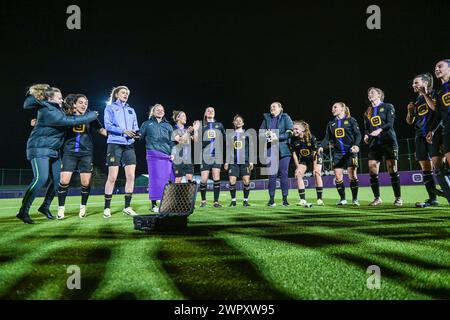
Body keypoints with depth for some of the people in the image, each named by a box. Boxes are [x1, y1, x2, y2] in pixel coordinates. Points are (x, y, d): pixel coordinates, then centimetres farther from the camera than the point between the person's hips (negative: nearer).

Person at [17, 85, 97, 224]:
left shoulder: (55, 108, 5)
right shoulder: (48, 112, -21)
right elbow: (71, 121, -23)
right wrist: (92, 115, -14)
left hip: (53, 149, 9)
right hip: (39, 148, -9)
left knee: (56, 179, 6)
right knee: (41, 178, -21)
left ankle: (45, 207, 21)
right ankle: (23, 211, -16)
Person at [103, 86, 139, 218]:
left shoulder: (131, 110, 20)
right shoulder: (110, 108, 7)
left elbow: (135, 127, 14)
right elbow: (108, 125, -5)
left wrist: (136, 133, -9)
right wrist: (123, 131, -19)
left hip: (129, 145, 4)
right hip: (115, 144, -4)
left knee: (131, 176, -2)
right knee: (112, 177, -5)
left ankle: (127, 207, 8)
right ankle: (107, 208, 5)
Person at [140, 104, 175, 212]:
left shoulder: (168, 126, 20)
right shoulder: (147, 124, 15)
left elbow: (172, 141, 15)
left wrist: (173, 153, 4)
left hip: (167, 156, 3)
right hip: (153, 156, -3)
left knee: (169, 179, -2)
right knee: (155, 179, -5)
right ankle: (153, 204, 2)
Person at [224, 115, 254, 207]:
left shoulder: (247, 133, 8)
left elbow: (250, 148, 7)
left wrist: (251, 161, 0)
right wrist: (226, 161, 8)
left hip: (245, 161, -1)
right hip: (233, 162, 1)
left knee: (246, 181, -6)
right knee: (232, 181, -4)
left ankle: (246, 200, 9)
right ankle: (233, 200, 11)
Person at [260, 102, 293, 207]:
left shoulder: (285, 118, 4)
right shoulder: (266, 118, 15)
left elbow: (290, 133, -6)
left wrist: (277, 137, -15)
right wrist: (266, 135, -9)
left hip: (283, 149, -2)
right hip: (271, 149, 2)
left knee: (284, 174, 1)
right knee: (272, 174, -1)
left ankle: (285, 198, 9)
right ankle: (271, 199, 7)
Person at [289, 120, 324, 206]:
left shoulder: (311, 138, -29)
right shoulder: (293, 139, -21)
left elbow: (315, 153, -21)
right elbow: (294, 154, -11)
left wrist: (315, 167, -18)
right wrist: (298, 167, -13)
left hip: (315, 158, -3)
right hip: (303, 159, 3)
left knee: (317, 174, -14)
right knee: (298, 175, -13)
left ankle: (319, 199, -3)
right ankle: (303, 200, -10)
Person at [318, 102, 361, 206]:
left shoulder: (351, 120, 2)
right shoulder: (331, 124, 14)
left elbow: (358, 134, -4)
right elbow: (327, 138, 9)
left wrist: (356, 145, -21)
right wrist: (321, 146, -9)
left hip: (350, 152, -4)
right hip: (337, 153, 4)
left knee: (352, 175, -6)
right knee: (338, 177, 0)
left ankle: (355, 199, 6)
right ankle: (343, 199, 13)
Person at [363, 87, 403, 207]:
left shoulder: (387, 107, 3)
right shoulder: (368, 111, 17)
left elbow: (390, 123, -9)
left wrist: (380, 130, -26)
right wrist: (366, 135, -5)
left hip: (388, 141, -4)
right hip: (374, 143, 4)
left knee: (392, 169, -7)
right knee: (372, 171, -5)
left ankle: (398, 198, 1)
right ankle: (377, 198, 6)